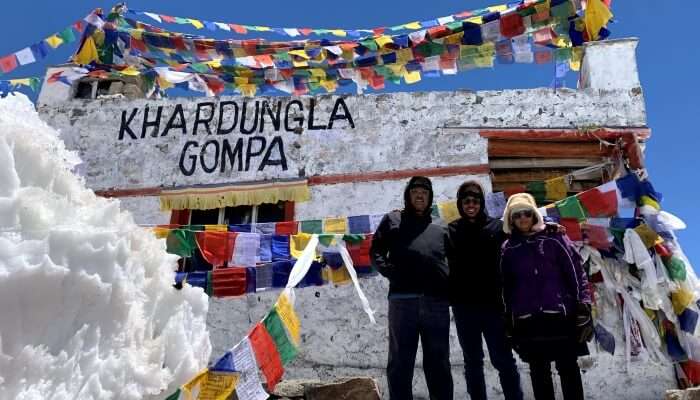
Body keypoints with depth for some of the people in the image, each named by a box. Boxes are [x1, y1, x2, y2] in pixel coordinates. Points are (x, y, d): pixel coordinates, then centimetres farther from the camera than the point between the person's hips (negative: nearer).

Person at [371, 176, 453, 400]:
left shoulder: (440, 230, 22)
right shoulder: (393, 220, 16)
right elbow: (376, 253, 9)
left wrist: (450, 287, -3)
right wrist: (390, 272, -9)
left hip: (436, 300, 2)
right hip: (402, 299, -2)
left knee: (438, 362, 8)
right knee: (400, 361, 2)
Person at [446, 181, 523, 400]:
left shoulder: (496, 226, 2)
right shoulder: (451, 231, 4)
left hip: (493, 303, -1)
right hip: (464, 306, 1)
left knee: (503, 359, 4)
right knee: (472, 361, 11)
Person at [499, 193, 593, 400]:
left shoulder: (554, 239, 0)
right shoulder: (508, 249, 7)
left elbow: (576, 272, -2)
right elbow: (507, 287, 11)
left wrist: (583, 310, -8)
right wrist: (509, 322, 10)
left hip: (560, 315, -2)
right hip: (527, 321, 2)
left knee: (568, 369, 4)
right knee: (538, 372, 10)